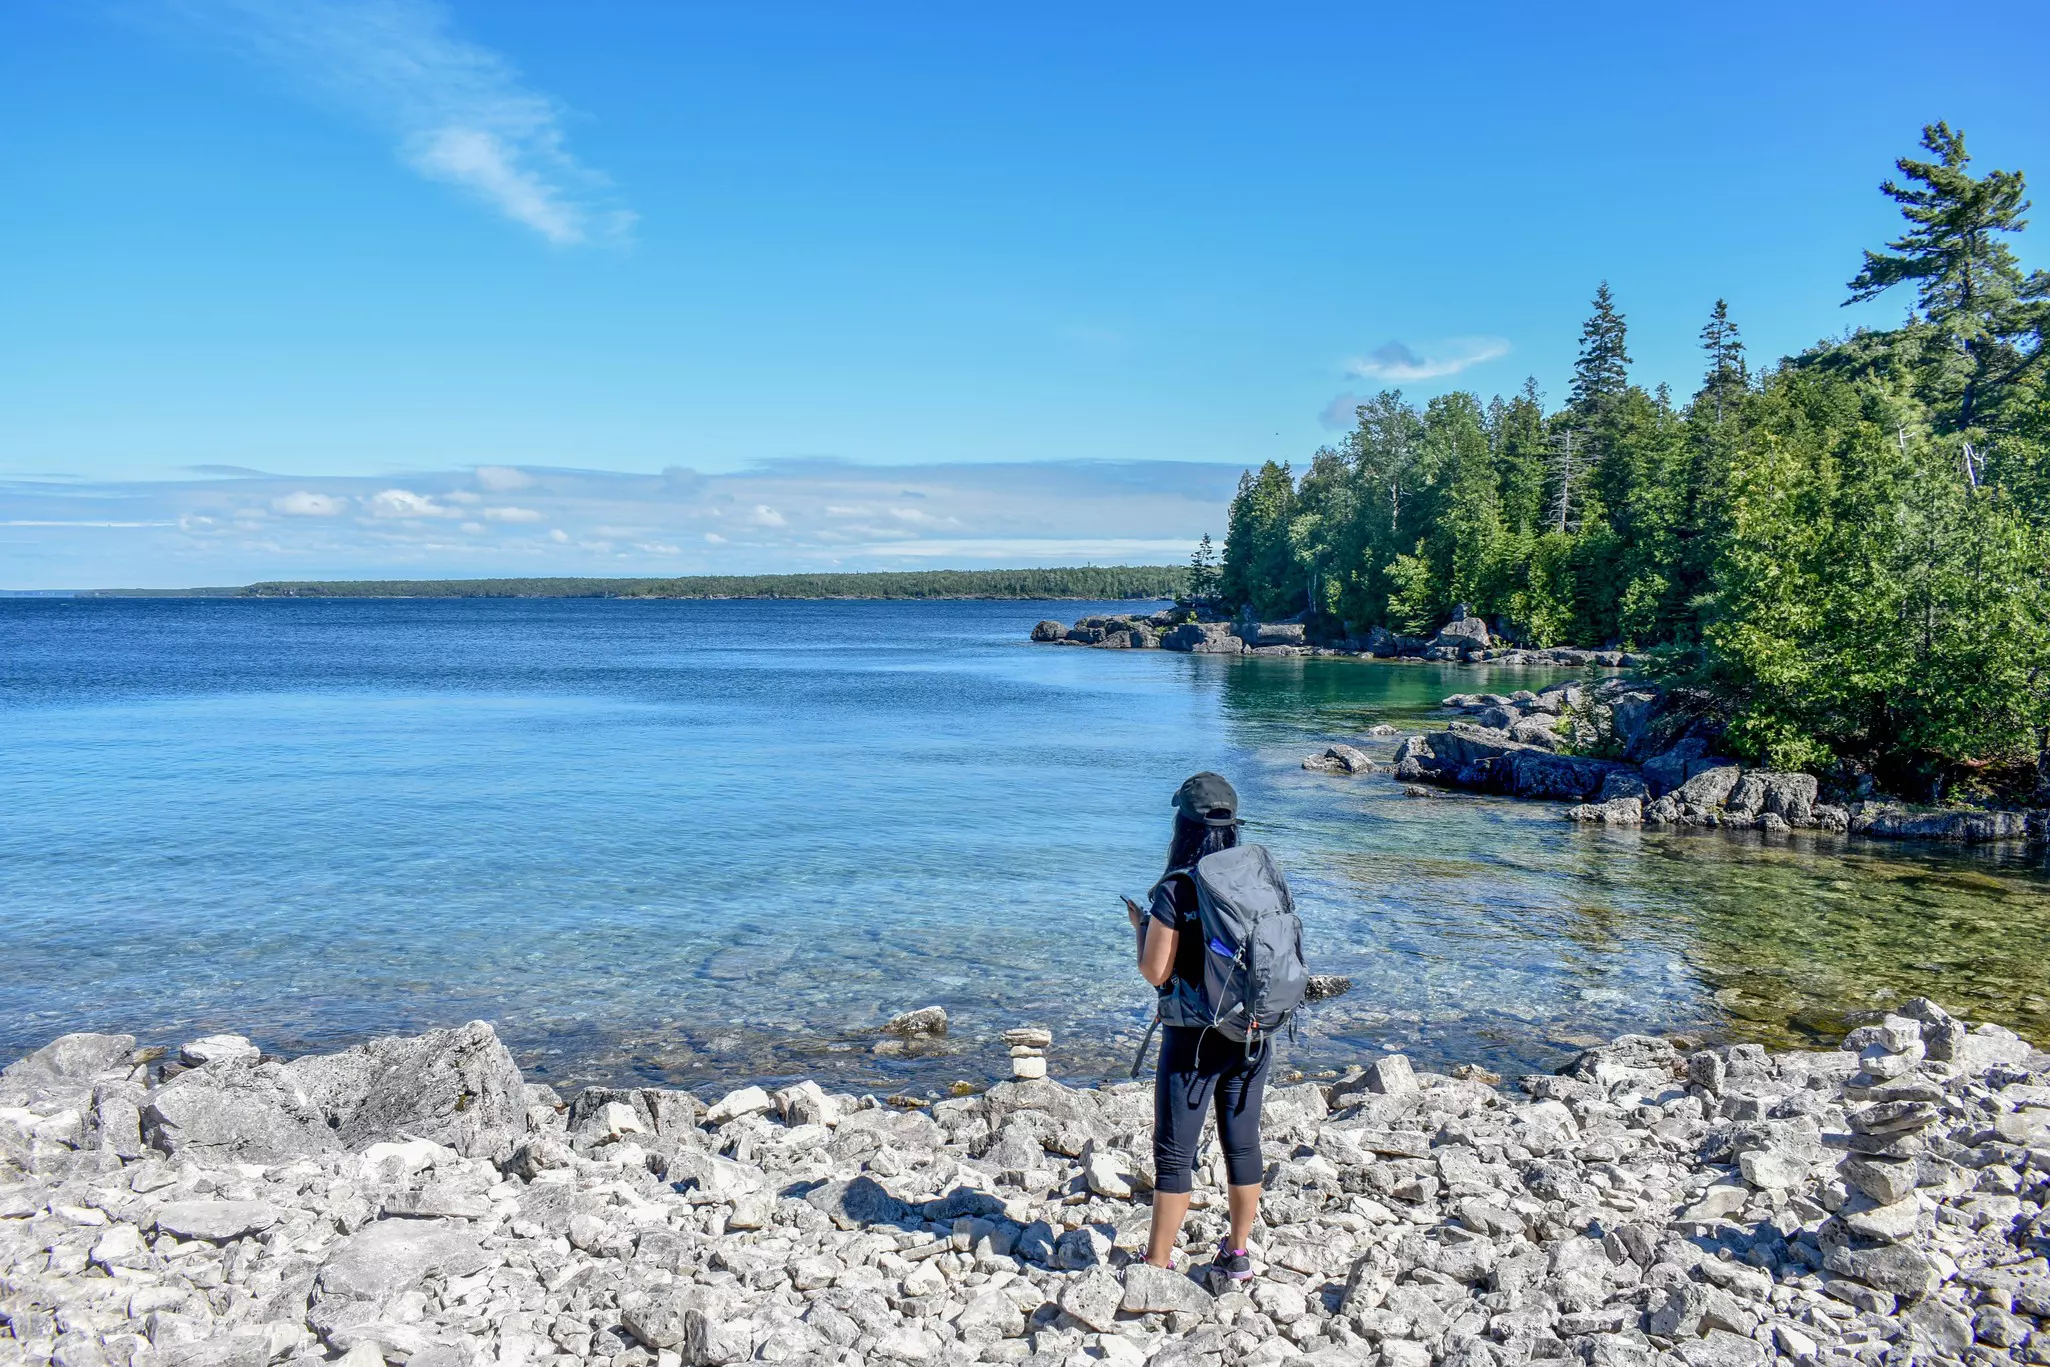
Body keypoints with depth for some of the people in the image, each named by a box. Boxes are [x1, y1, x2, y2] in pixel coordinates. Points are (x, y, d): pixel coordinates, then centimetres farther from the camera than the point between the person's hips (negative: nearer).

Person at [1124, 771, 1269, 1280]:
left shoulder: (1176, 890, -17)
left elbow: (1155, 972, -15)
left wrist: (1140, 925, 2)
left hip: (1195, 1038, -5)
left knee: (1174, 1151, 5)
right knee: (1243, 1143, 16)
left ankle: (1158, 1264, 12)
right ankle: (1237, 1254, 28)